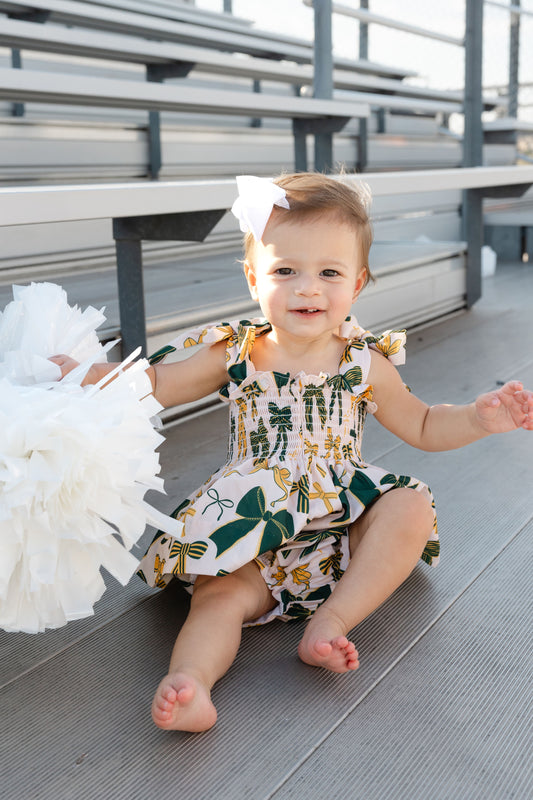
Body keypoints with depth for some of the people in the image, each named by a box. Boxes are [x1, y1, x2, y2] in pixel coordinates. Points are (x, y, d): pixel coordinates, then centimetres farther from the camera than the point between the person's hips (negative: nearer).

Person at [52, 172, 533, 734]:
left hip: (343, 525, 1)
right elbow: (153, 383, 4)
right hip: (255, 530, -1)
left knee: (412, 505, -22)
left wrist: (479, 418, -8)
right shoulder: (232, 356, -4)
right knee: (218, 592, -26)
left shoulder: (366, 365, -2)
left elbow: (422, 426, 10)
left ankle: (330, 622, -24)